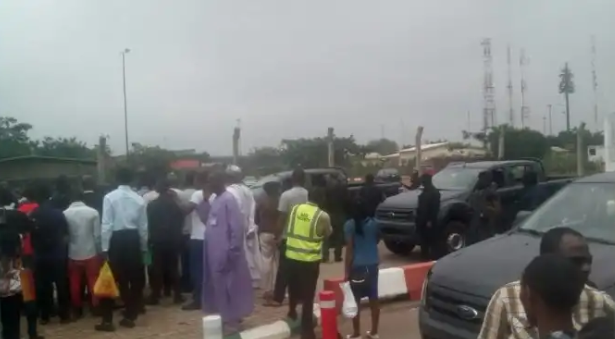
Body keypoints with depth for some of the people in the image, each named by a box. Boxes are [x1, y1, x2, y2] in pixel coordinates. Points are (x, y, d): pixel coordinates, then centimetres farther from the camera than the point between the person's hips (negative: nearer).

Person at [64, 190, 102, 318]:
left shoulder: (65, 214, -6)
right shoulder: (93, 212, -8)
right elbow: (97, 235, -8)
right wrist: (99, 251, 3)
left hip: (73, 254, 1)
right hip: (91, 253, -1)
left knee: (75, 283, 13)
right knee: (93, 281, 11)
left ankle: (77, 309, 21)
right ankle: (96, 306, 17)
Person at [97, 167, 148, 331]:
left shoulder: (109, 197, -7)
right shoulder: (139, 199, 2)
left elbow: (106, 225, -10)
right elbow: (143, 227, 4)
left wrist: (105, 248, -6)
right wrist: (143, 247, 14)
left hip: (116, 239, -3)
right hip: (133, 239, 3)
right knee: (135, 279, 11)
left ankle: (108, 320, 6)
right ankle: (130, 316, 19)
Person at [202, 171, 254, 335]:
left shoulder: (229, 199, -15)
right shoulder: (216, 200, 13)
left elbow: (237, 226, -19)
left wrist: (232, 251, -19)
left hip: (225, 253, -9)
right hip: (215, 252, 9)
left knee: (229, 285, 1)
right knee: (220, 285, 15)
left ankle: (232, 319, 12)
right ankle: (227, 317, 27)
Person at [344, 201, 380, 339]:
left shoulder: (350, 225, -11)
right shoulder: (374, 223, 1)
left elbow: (349, 249, -13)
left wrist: (347, 271, -9)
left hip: (357, 266, -4)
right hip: (372, 264, 5)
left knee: (356, 301, 5)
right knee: (374, 298, 12)